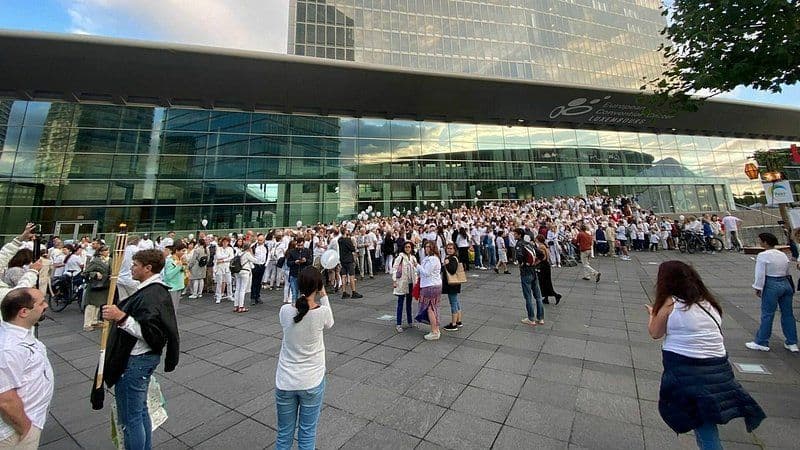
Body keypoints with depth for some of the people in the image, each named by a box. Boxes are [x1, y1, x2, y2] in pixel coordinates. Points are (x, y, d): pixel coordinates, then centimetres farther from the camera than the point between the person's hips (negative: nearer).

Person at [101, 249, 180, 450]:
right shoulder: (158, 290, 7)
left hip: (136, 361, -10)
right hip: (144, 357, 10)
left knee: (130, 417, 5)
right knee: (140, 410, 23)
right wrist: (117, 319, 20)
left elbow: (150, 333, -30)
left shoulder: (150, 296, -24)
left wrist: (122, 318, -35)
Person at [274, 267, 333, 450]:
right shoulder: (322, 312, -19)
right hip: (311, 382, -2)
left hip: (285, 382, 2)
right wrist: (324, 296, 5)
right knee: (307, 434, 17)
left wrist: (304, 296, 5)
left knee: (284, 434, 21)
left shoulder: (285, 311, -14)